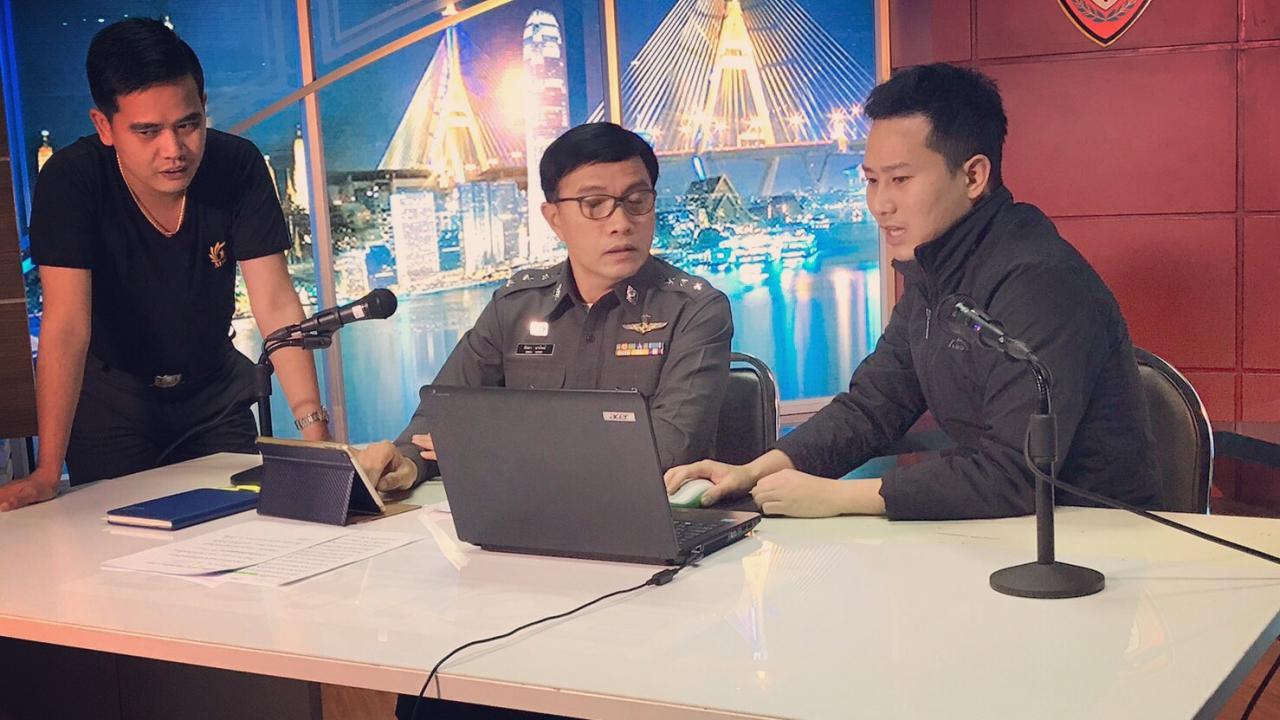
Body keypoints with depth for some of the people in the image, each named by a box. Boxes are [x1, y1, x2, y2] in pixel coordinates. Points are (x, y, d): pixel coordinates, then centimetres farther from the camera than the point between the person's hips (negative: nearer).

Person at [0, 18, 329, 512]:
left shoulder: (239, 167, -20)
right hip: (110, 394, -2)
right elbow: (67, 324, -31)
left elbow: (276, 305, -22)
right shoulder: (70, 181, -25)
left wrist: (314, 426, -34)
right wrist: (47, 472, -36)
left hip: (215, 388, 2)